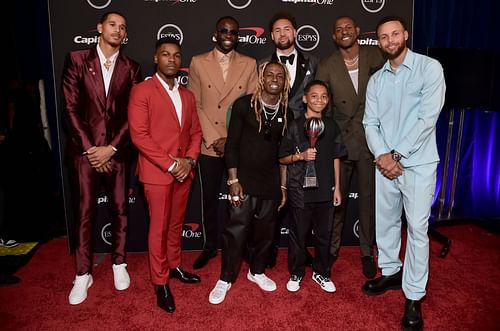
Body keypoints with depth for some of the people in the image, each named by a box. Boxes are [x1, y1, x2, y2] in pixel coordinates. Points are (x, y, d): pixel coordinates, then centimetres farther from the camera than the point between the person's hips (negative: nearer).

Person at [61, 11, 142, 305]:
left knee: (120, 208, 8)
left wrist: (111, 148, -9)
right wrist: (90, 148, -9)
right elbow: (70, 107, -3)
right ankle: (83, 274, 17)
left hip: (117, 149, 1)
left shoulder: (131, 68, 4)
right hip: (84, 148, -1)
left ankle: (119, 264, 26)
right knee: (85, 212, 3)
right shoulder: (77, 59, 1)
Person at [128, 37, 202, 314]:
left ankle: (174, 266, 36)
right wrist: (170, 164, -17)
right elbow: (139, 135, -15)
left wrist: (189, 160, -6)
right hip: (157, 172, -5)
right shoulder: (141, 91, -7)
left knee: (176, 224, 17)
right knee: (159, 228, 4)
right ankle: (160, 283, 18)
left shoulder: (187, 95, 12)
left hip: (184, 171, 6)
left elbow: (195, 132, 12)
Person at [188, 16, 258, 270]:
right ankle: (210, 246, 28)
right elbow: (195, 105, -1)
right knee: (209, 199, 10)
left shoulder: (249, 64, 5)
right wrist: (214, 139, -9)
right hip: (208, 145, 0)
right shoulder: (198, 63, 3)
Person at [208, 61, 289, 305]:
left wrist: (283, 186, 8)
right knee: (236, 231, 0)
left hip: (271, 182, 4)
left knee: (264, 231, 14)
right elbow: (231, 145, -6)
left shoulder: (287, 111, 4)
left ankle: (257, 271, 36)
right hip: (245, 180, -3)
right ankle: (225, 279, 19)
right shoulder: (244, 104, -6)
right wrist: (233, 180, -11)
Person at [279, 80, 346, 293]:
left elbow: (335, 158, 10)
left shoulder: (331, 126, 5)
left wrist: (337, 187, 8)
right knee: (298, 233, 8)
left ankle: (321, 272, 31)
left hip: (325, 189, 3)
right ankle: (296, 273, 26)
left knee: (324, 233, 13)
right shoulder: (295, 126, -5)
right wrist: (300, 156, -19)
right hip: (300, 189, -3)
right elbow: (282, 158, -1)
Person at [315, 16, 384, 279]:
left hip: (370, 140, 1)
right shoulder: (326, 66, -1)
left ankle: (367, 252, 26)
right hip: (340, 141, 0)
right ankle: (332, 249, 28)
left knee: (368, 197, 9)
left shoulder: (375, 56, 1)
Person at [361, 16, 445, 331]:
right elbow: (370, 122, 4)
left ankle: (414, 297, 11)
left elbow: (428, 118, -13)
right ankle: (391, 272, 34)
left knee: (417, 228, -1)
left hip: (418, 162, -4)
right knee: (385, 221, 13)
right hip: (385, 162, 5)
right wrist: (382, 155, -12)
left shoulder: (430, 67, -5)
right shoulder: (376, 80, 10)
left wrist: (397, 155, -13)